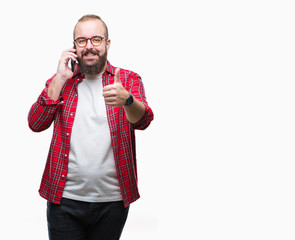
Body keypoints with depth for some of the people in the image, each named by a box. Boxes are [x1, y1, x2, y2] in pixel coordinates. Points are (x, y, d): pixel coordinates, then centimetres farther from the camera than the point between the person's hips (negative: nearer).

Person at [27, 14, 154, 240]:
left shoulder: (129, 79, 2)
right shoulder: (60, 81, 8)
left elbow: (143, 121, -16)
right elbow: (36, 124, -4)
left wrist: (126, 100, -38)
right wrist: (60, 79, -10)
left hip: (112, 199, 0)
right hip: (65, 198, 1)